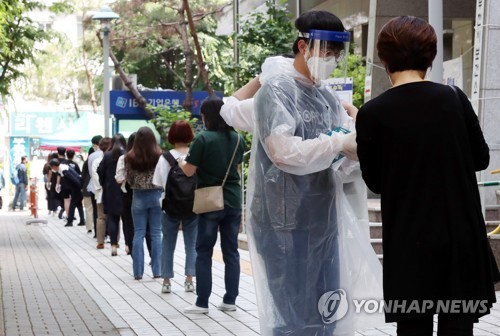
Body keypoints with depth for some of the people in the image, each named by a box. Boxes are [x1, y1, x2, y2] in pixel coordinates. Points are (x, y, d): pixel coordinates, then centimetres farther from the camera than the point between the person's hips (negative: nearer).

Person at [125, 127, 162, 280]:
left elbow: (129, 180, 0)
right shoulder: (159, 156, -9)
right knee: (156, 234, 6)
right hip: (156, 195, -1)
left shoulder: (130, 157, -5)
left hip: (138, 197, 1)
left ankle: (138, 271, 6)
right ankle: (157, 270, 6)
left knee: (138, 234, 6)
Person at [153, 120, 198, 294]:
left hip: (170, 208, 0)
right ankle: (189, 280, 6)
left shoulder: (165, 158, -9)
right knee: (191, 244, 10)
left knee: (168, 244, 11)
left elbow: (157, 184, -8)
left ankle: (166, 281, 14)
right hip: (193, 207, 0)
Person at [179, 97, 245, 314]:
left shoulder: (203, 139, -12)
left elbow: (189, 171, -10)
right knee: (231, 251, 8)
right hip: (233, 200, 5)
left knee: (204, 253, 3)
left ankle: (202, 303, 4)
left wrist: (181, 161, 10)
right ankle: (230, 300, 11)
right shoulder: (237, 139, 4)